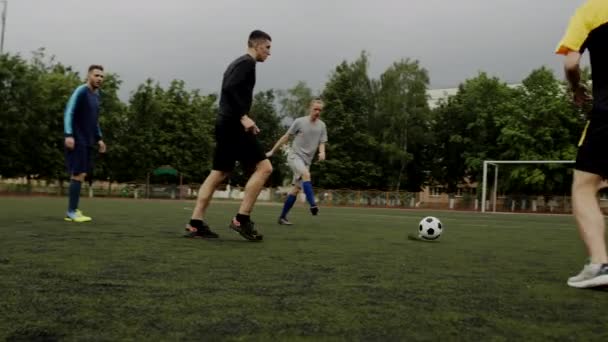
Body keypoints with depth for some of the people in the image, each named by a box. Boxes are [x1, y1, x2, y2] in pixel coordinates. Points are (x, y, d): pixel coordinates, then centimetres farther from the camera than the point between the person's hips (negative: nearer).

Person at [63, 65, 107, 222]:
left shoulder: (96, 95, 16)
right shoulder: (80, 91, -9)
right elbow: (68, 113, -15)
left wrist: (98, 139, 18)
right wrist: (68, 135, -24)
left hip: (88, 142, 8)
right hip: (77, 141, -8)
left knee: (82, 174, 7)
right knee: (78, 174, -10)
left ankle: (73, 210, 12)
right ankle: (72, 211, -7)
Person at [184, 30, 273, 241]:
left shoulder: (238, 63, 25)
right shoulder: (247, 62, -5)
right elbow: (230, 88, -21)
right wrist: (244, 116, -25)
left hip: (226, 123, 10)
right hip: (234, 124, -10)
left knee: (218, 174, 9)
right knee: (264, 167, -11)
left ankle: (195, 224, 7)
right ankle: (241, 219, -13)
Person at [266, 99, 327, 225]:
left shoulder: (322, 126, 4)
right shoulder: (300, 121, -5)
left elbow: (321, 143, 6)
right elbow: (286, 137, 2)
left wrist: (322, 152, -19)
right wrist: (272, 151, 5)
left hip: (307, 160, 4)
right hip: (295, 156, -4)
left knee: (296, 189, 2)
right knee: (306, 175, -32)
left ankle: (283, 216, 10)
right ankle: (313, 204, -42)